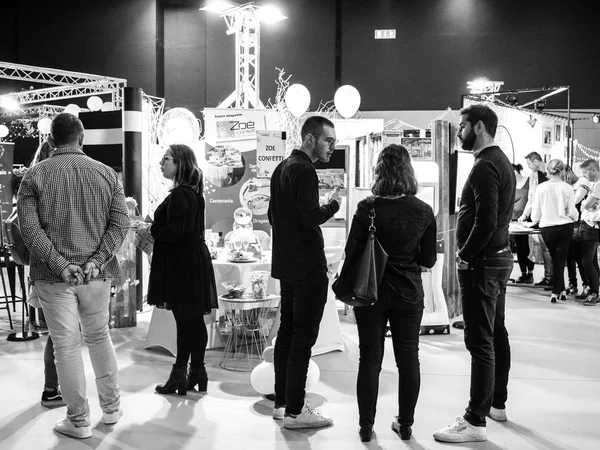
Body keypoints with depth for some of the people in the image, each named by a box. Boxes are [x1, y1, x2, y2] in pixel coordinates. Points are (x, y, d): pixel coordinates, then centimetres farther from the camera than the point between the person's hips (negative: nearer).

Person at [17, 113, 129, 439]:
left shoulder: (34, 176, -2)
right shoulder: (107, 174, 4)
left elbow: (29, 227, -11)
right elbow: (120, 223, -4)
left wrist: (59, 263, -13)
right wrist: (97, 260, -9)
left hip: (54, 277, -2)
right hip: (97, 274, 3)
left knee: (66, 345, 5)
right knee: (99, 337, 19)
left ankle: (78, 421, 14)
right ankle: (111, 407, 27)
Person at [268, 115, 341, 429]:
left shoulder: (282, 168, 15)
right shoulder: (304, 171, -15)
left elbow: (273, 215, 21)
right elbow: (311, 217, -23)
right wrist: (333, 205, -7)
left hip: (286, 264, 10)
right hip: (308, 267, -10)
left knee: (287, 333, 13)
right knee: (303, 336, -5)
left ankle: (282, 402, 21)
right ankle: (295, 411, 1)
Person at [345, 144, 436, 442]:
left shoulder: (368, 208, -13)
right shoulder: (424, 211, -7)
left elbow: (351, 252, -10)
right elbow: (428, 260, -1)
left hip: (371, 292, -1)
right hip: (409, 294, 1)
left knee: (370, 360, 9)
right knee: (408, 359, 14)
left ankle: (366, 426, 18)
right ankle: (405, 424, 24)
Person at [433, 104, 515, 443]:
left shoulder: (485, 166, -18)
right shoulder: (503, 161, 14)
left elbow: (486, 222, -26)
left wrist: (465, 257, -14)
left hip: (482, 263, -11)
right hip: (500, 256, 11)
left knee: (480, 342, -7)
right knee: (497, 334, 18)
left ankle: (476, 421, -2)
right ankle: (497, 403, 31)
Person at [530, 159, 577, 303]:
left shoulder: (541, 188, -6)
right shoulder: (567, 188, -7)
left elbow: (536, 213, -2)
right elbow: (572, 213, -5)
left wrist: (535, 220, 20)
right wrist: (573, 217, 18)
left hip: (547, 227, 1)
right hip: (565, 226, -1)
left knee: (556, 259, 16)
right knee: (560, 259, 6)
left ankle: (561, 290, 20)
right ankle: (556, 292, 5)